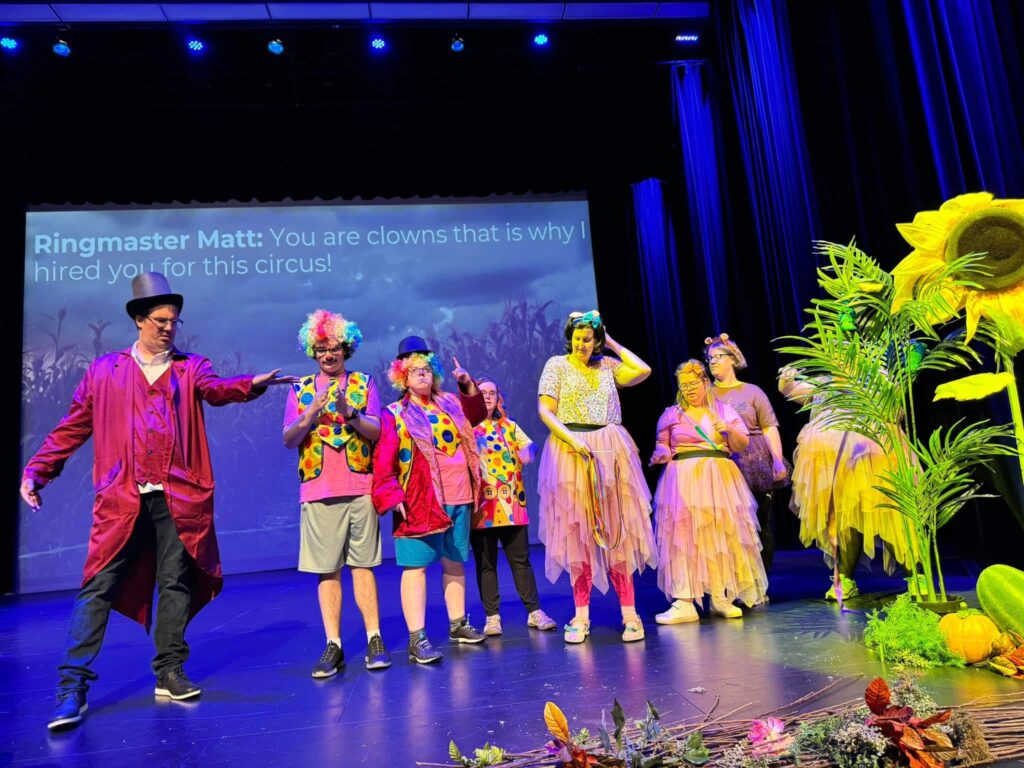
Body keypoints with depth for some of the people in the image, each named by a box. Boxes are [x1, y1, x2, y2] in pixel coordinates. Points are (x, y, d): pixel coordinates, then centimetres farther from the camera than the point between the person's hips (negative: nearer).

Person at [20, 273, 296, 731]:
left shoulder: (190, 367, 10)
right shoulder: (104, 370, 11)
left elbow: (215, 389, -11)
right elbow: (72, 428, 13)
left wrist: (252, 384, -32)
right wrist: (36, 471, 4)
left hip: (178, 498, 1)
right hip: (122, 499, 0)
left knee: (176, 585, 7)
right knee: (98, 588, -1)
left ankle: (170, 673, 18)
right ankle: (72, 685, 5)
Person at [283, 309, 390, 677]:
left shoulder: (364, 384, 8)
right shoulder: (300, 389, 10)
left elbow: (377, 432, -1)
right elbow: (289, 440, 1)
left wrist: (350, 413, -18)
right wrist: (312, 413, -16)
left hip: (359, 487, -1)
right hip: (317, 491, 1)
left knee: (362, 564, 2)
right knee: (326, 569, 2)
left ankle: (374, 640, 9)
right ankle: (333, 645, 8)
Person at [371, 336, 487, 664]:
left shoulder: (449, 404, 13)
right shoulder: (394, 415, -3)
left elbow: (476, 415, 26)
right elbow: (382, 463, -9)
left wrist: (468, 385, 12)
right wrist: (392, 496, -19)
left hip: (458, 499, 6)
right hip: (420, 502, -6)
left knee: (455, 563, 15)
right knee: (416, 566, -5)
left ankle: (457, 624, 29)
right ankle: (417, 639, -1)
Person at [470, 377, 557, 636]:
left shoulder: (509, 425, 14)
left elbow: (530, 444, 7)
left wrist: (528, 449, -19)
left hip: (512, 504, 3)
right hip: (481, 506, -2)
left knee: (521, 559, 7)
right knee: (485, 563, 4)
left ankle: (534, 611, 14)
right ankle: (492, 616, 12)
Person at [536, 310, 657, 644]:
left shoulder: (607, 365, 13)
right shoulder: (557, 365, 6)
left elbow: (643, 370, -2)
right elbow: (545, 410, -2)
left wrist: (613, 344, 7)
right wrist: (571, 439, -16)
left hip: (611, 452, 2)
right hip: (571, 450, -2)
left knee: (616, 529, 0)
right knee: (577, 531, 1)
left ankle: (629, 613, 3)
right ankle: (581, 616, 7)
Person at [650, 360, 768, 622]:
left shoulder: (724, 411, 12)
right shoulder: (671, 414, 10)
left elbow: (742, 446, 9)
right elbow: (662, 444, 10)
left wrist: (729, 429, -10)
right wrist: (662, 454, -12)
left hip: (719, 480, 2)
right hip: (684, 481, -1)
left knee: (720, 535, 0)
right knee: (683, 536, -10)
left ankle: (719, 598, 11)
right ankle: (684, 602, -11)